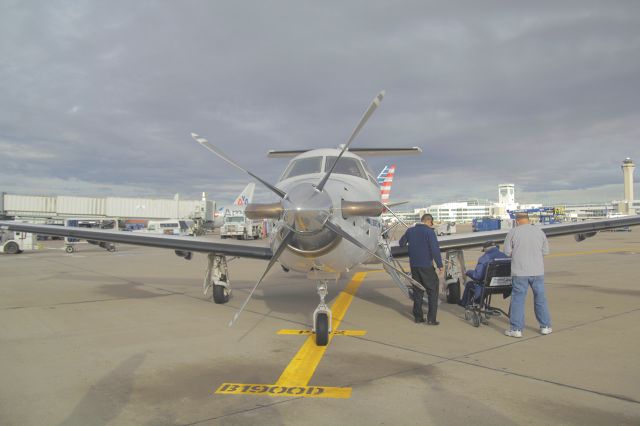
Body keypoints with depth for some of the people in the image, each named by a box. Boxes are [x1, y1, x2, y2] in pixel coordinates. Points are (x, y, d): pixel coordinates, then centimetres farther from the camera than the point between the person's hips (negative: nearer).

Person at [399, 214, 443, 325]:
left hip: (414, 265, 6)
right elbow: (435, 249, -17)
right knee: (433, 290, 4)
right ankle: (431, 318, 0)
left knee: (417, 290, 15)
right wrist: (440, 265, -11)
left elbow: (401, 243, 22)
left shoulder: (410, 231, 7)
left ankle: (418, 316, 18)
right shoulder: (429, 232, -12)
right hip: (426, 265, -6)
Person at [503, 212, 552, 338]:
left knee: (518, 299, 3)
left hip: (520, 272, -3)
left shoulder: (513, 232, -5)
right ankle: (545, 327, 23)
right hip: (537, 271, 3)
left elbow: (507, 251, -3)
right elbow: (546, 251, 9)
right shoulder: (539, 231, 4)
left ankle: (516, 329, 6)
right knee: (540, 298, 14)